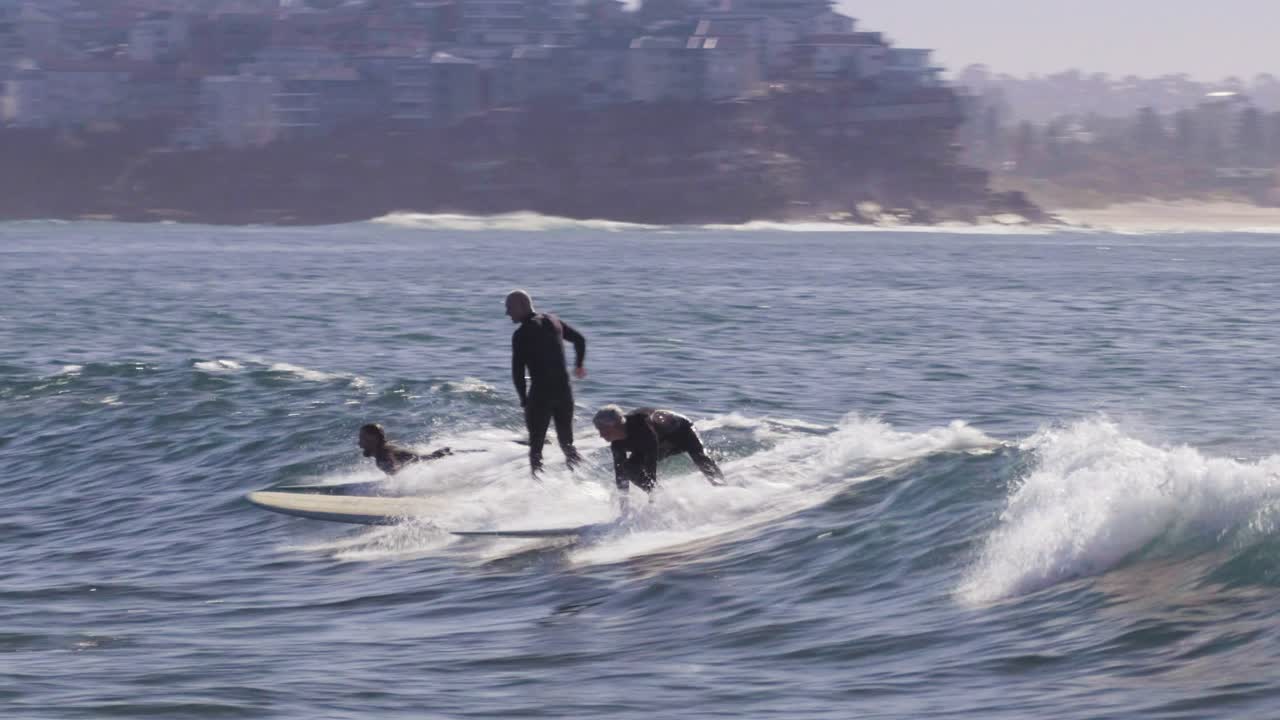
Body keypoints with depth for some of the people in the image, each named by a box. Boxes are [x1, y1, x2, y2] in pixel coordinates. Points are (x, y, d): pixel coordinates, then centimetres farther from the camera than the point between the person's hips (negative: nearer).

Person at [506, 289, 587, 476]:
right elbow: (580, 339, 20)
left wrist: (523, 398, 1)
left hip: (540, 394, -6)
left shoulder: (521, 334, -10)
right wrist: (579, 366, 35)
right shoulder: (553, 321, 9)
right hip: (564, 391, 6)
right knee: (567, 442, 16)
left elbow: (518, 371, -12)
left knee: (536, 445, 2)